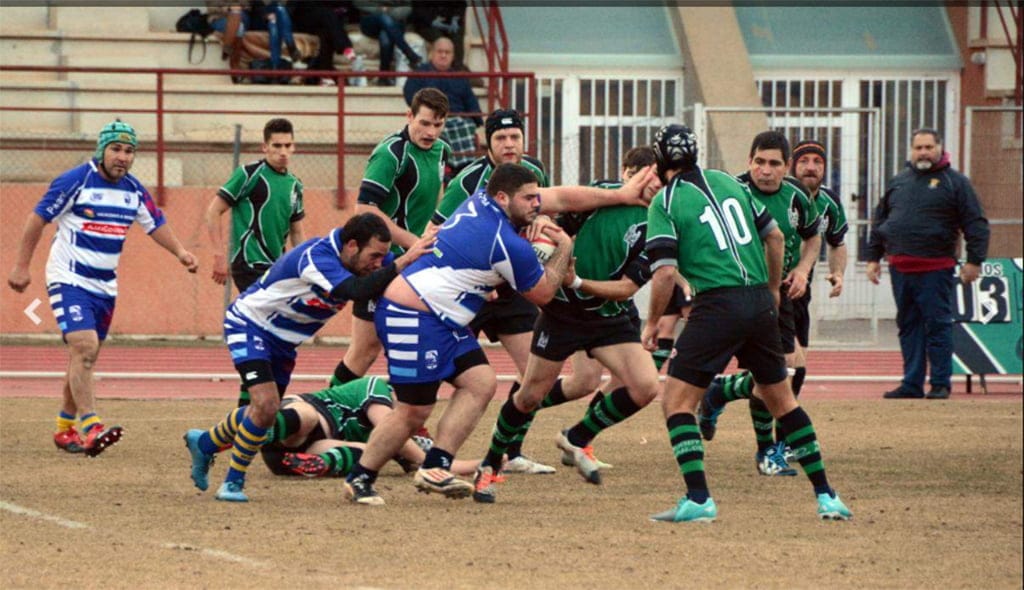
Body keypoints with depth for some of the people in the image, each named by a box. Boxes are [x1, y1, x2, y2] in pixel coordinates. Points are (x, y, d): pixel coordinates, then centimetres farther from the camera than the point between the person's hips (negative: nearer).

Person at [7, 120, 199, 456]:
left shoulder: (134, 191, 5)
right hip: (69, 280, -6)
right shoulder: (74, 182, -12)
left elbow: (155, 224, 16)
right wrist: (21, 266, -6)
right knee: (84, 347, -22)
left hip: (105, 286, 6)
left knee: (84, 358, 11)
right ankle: (89, 427, -30)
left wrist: (179, 252, -2)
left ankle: (66, 428, 24)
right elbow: (38, 219, -6)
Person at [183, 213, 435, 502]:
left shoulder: (360, 258, -11)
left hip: (281, 342, 9)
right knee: (266, 405, -22)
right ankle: (233, 482, -5)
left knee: (265, 411, 19)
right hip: (248, 324, -9)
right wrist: (405, 260, -51)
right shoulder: (316, 258, -36)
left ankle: (204, 444, 43)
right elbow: (357, 291, -49)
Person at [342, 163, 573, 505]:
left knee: (481, 384, 1)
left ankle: (435, 467, -2)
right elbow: (543, 293, 0)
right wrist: (564, 248, 11)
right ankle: (360, 478, 10)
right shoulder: (509, 245, -18)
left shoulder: (479, 201, 7)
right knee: (413, 411, -4)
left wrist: (535, 229, 16)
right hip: (412, 319, -10)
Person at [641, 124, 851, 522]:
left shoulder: (665, 203, -3)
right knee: (781, 399, 18)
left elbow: (665, 272, -11)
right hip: (760, 303, 6)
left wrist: (652, 323, 2)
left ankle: (698, 499, -13)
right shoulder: (729, 182, 14)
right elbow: (775, 237, 19)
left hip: (718, 304, -6)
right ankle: (825, 496, 19)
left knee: (677, 401, 1)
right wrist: (773, 290, 31)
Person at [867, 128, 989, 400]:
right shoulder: (898, 183, 16)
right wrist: (873, 257, 18)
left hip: (935, 269, -5)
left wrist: (974, 260, -8)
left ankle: (940, 384, 2)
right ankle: (912, 385, 12)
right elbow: (879, 221, 23)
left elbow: (976, 224, -1)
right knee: (908, 327, 8)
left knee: (937, 326, -4)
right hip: (900, 269, 5)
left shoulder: (955, 182, 2)